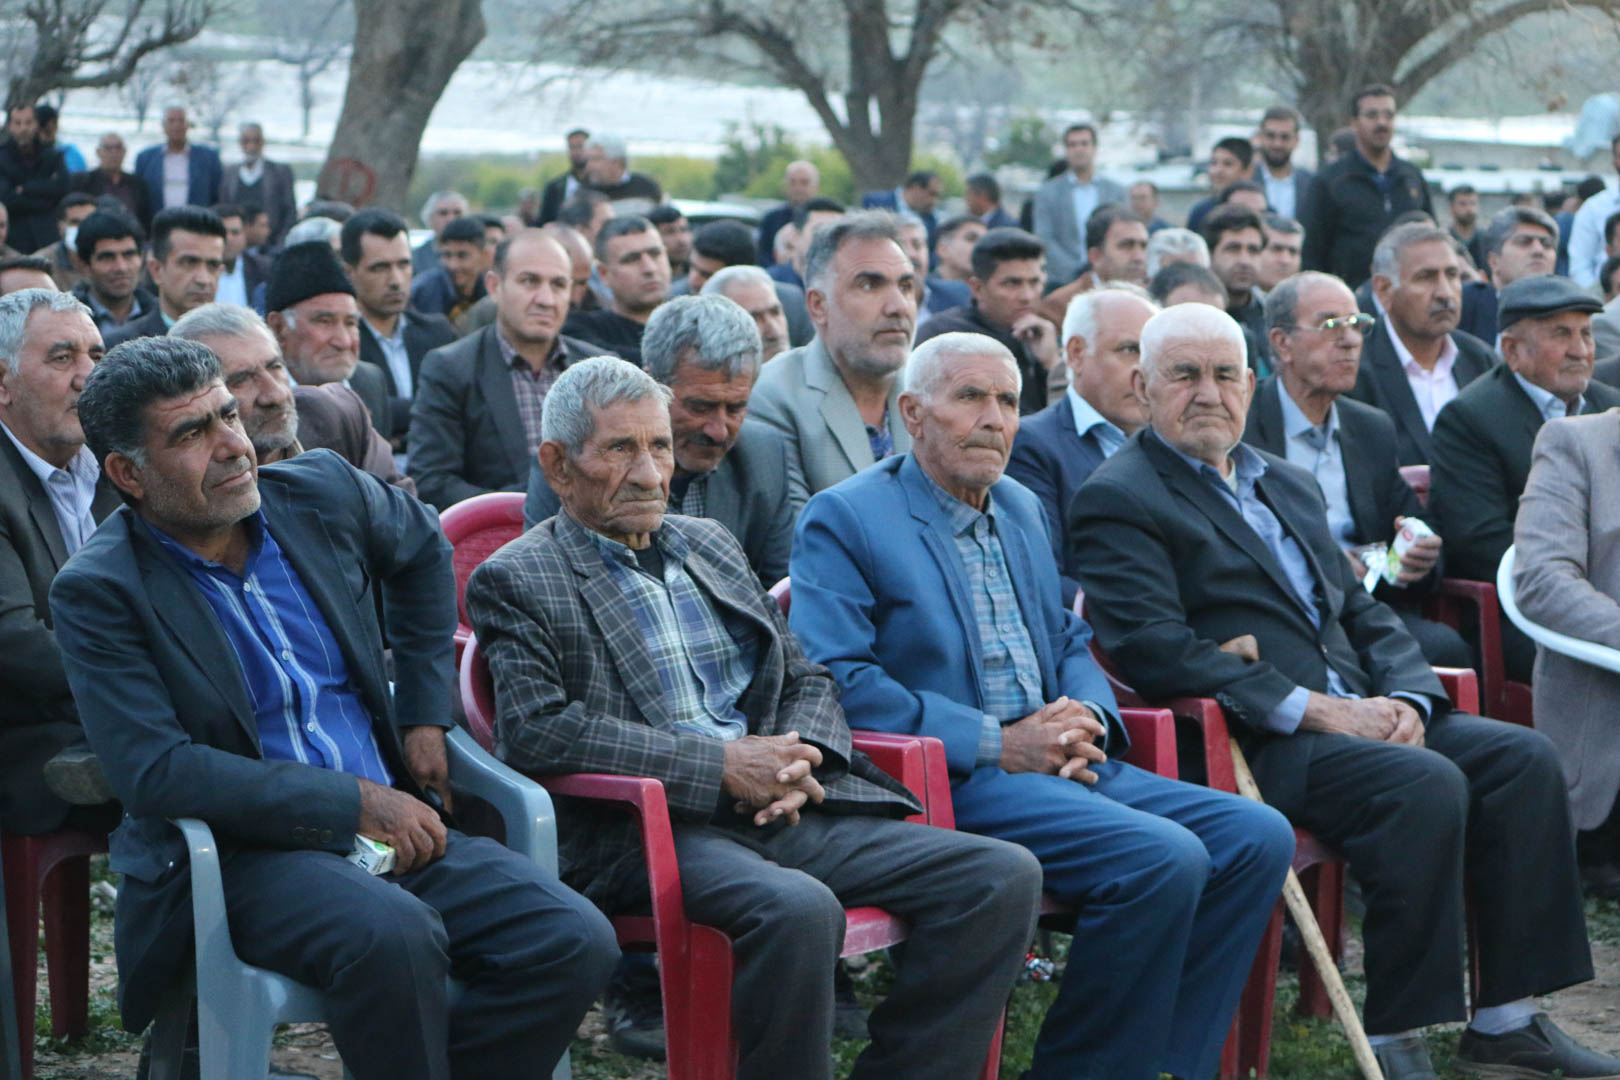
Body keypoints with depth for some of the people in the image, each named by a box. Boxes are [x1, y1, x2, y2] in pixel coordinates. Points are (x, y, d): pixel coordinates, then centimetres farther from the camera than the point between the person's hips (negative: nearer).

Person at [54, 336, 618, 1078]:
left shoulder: (321, 493, 5)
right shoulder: (97, 592, -9)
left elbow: (423, 550, 27)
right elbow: (153, 772, -17)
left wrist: (425, 713, 18)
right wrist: (356, 801, -19)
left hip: (388, 823, 5)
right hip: (232, 853, -5)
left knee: (576, 943, -17)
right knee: (394, 935, -36)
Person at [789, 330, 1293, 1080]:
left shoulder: (1020, 508, 22)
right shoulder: (843, 519, -3)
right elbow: (835, 680, -14)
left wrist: (1088, 722, 1)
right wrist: (998, 743, -17)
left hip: (1064, 766, 8)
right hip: (947, 781, -8)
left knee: (1258, 838, -9)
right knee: (1164, 858, -27)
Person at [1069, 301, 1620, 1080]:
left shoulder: (1287, 484, 24)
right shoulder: (1117, 499, -3)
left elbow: (1362, 611, 21)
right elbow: (1154, 651, -15)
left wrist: (1404, 700, -1)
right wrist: (1317, 710, -18)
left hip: (1357, 717, 8)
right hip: (1249, 744, -8)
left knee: (1523, 758, -11)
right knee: (1426, 785, -29)